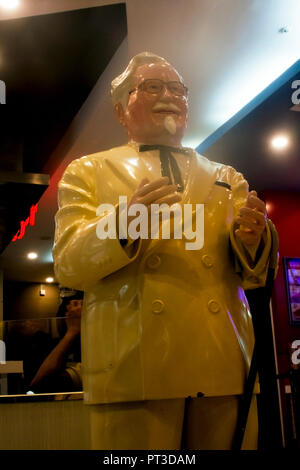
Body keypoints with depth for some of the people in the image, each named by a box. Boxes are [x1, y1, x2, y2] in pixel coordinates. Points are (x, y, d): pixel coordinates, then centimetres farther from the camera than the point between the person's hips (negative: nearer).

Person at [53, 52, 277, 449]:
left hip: (226, 367, 3)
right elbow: (67, 265, -3)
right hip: (134, 369, -2)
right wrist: (123, 222, -22)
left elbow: (253, 275, 9)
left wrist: (251, 238, -14)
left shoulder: (227, 178, 18)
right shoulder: (87, 172, 11)